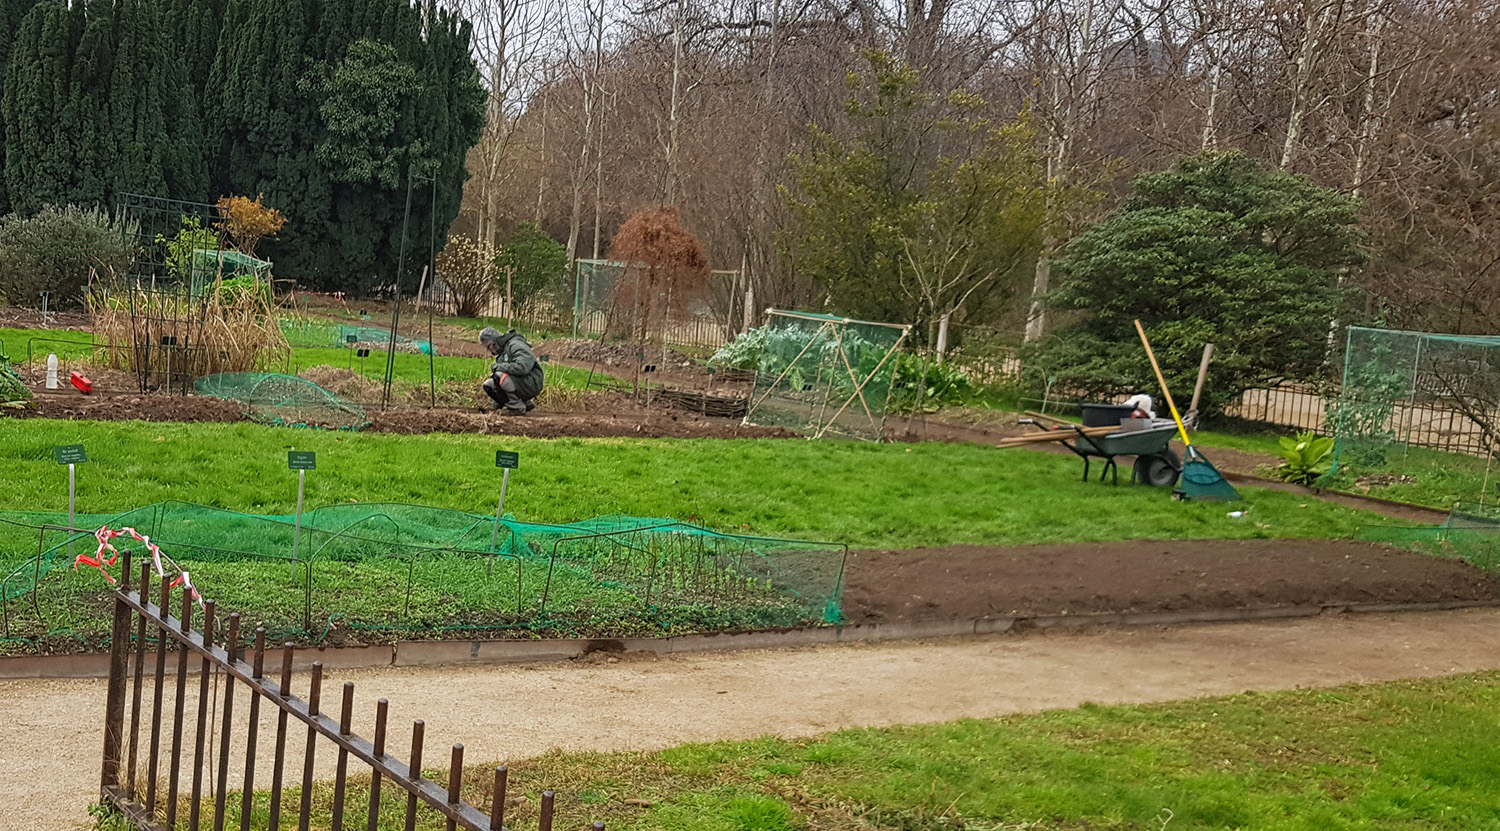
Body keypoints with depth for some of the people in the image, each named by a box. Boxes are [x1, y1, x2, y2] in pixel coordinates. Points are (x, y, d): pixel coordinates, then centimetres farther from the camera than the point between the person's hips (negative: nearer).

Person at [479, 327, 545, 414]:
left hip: (531, 384, -10)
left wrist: (498, 366, -19)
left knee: (500, 376, -29)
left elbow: (522, 367, -30)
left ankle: (518, 407, -13)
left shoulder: (516, 345, -13)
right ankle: (526, 404, 3)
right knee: (488, 385, 3)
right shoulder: (502, 351, 19)